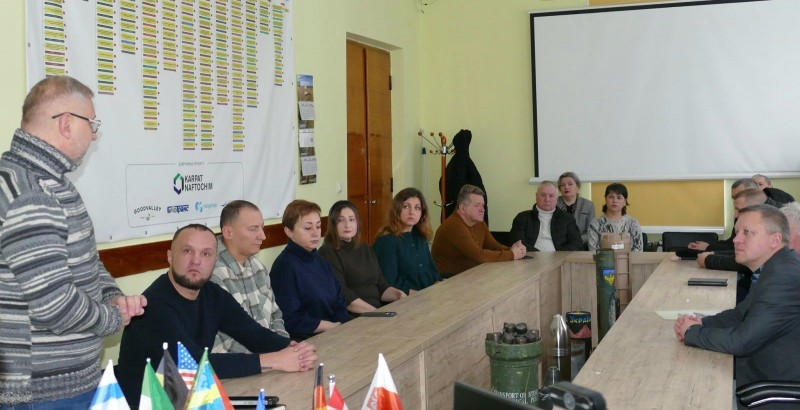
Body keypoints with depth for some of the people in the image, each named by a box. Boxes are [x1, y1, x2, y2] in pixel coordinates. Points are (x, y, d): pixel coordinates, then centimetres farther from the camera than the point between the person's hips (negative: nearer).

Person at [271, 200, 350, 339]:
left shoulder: (321, 262, 15)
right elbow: (290, 320, -16)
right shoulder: (284, 266, -11)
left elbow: (339, 303, 13)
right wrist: (332, 326, -10)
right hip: (304, 342, -8)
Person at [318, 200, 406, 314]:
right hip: (349, 318, -7)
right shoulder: (327, 253, -5)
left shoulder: (367, 250, 19)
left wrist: (398, 294, -3)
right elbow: (341, 295, -15)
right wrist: (376, 313, -19)